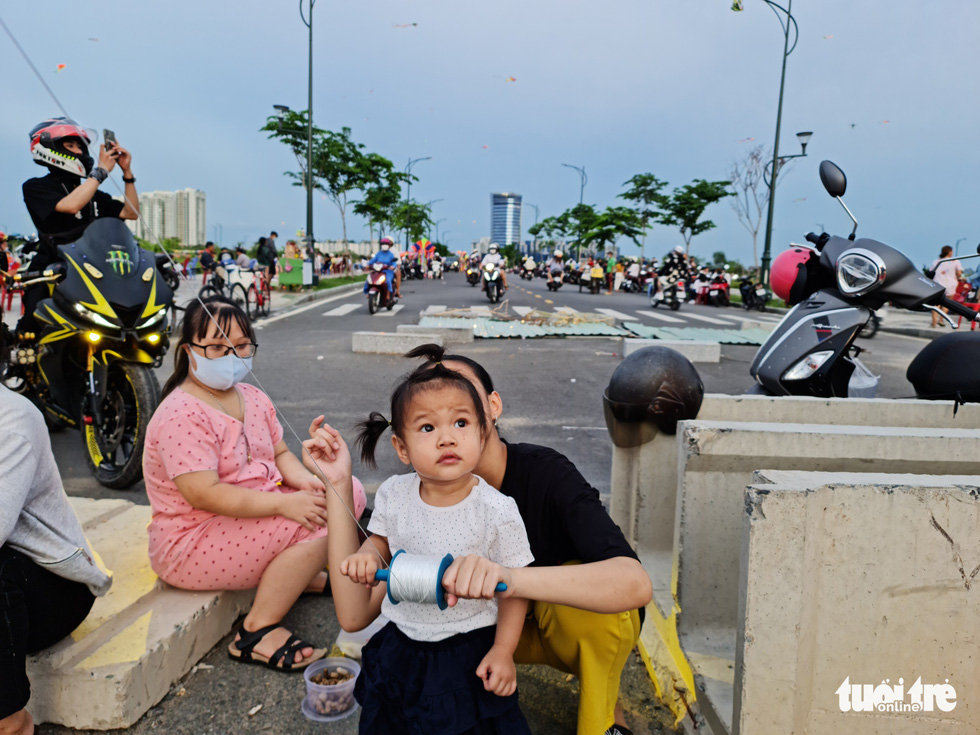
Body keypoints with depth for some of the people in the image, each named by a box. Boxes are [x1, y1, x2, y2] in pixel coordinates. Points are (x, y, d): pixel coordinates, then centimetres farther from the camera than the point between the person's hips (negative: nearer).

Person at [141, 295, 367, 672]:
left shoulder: (253, 398, 7)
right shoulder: (181, 415, -20)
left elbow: (280, 454, 11)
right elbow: (204, 495, -28)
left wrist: (305, 480, -12)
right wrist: (284, 504, -32)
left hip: (255, 510, 9)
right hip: (191, 546, -9)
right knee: (319, 522, -26)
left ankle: (304, 574, 9)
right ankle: (257, 631, -15)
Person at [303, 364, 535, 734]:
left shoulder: (497, 510, -22)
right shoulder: (393, 495, -11)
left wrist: (503, 651, -12)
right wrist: (367, 555, -13)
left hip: (469, 653, -3)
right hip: (400, 645, 4)